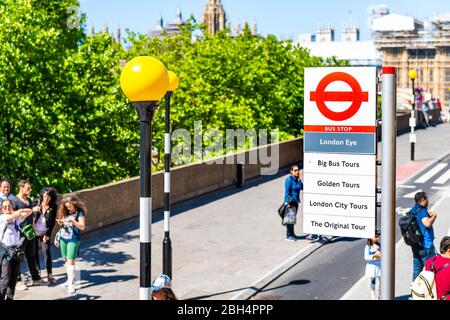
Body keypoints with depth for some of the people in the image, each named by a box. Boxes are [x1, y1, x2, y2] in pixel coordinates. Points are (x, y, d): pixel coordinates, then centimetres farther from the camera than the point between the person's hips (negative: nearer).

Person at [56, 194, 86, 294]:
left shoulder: (80, 212, -10)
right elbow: (62, 223, 14)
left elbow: (82, 227, -14)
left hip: (73, 239, -6)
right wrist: (60, 222, -9)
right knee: (66, 260, 11)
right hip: (63, 238, 6)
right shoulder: (65, 212, 6)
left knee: (70, 261, -12)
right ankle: (70, 279, 24)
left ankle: (71, 284, -13)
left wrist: (72, 221, -25)